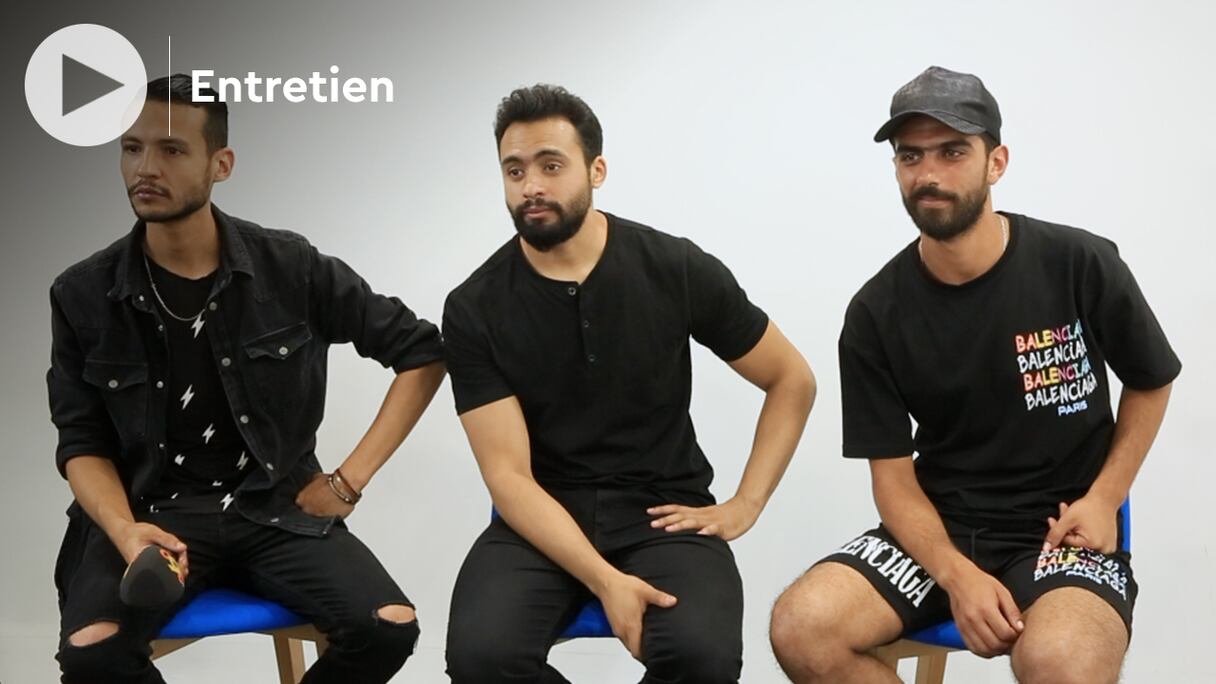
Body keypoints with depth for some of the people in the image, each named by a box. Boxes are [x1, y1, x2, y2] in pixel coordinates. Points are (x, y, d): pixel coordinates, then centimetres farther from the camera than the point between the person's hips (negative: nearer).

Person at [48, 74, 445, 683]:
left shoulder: (291, 269, -3)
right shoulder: (83, 296, -1)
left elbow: (423, 353, 5)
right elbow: (83, 443, 2)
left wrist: (349, 480, 0)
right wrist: (125, 532, -19)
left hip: (277, 507, 1)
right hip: (152, 512, 0)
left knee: (389, 628, -24)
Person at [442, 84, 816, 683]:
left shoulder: (677, 270, -4)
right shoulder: (474, 309, -4)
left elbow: (792, 380, 8)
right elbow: (509, 475, -10)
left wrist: (743, 507, -2)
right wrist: (605, 581, -24)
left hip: (662, 512, 0)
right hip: (541, 522, 0)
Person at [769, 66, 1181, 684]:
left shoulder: (1081, 266, -9)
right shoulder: (876, 313, -3)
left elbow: (1151, 384, 10)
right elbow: (894, 479, -1)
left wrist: (1104, 498, -4)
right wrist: (956, 574, -19)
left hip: (1063, 528, -3)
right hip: (941, 528, 3)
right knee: (801, 628, -23)